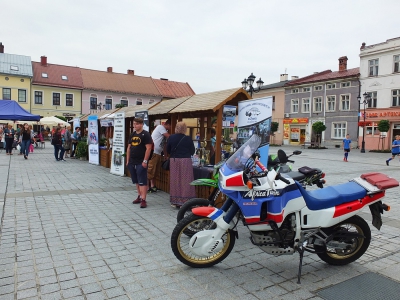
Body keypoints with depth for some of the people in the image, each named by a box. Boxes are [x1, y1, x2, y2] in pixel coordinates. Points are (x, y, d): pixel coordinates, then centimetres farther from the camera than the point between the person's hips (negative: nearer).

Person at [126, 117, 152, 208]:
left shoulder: (145, 134, -8)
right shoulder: (132, 135, 13)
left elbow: (148, 148, -13)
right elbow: (129, 148, 17)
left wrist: (145, 161, -18)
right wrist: (128, 160, 12)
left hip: (141, 163, -7)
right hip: (132, 162, 7)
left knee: (142, 182, -7)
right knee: (136, 181, 14)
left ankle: (143, 200, -6)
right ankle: (139, 196, 26)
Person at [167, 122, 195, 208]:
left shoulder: (171, 138, -1)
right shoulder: (188, 139, -6)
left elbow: (168, 150, 6)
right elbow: (192, 151, 2)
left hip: (174, 161, 3)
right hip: (185, 161, -3)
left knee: (175, 181, 10)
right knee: (185, 182, 1)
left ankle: (175, 201, 17)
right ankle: (185, 201, 2)